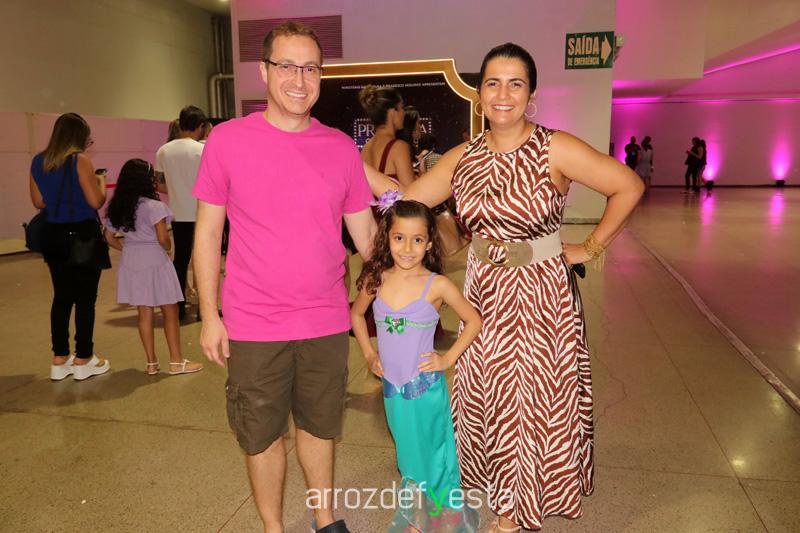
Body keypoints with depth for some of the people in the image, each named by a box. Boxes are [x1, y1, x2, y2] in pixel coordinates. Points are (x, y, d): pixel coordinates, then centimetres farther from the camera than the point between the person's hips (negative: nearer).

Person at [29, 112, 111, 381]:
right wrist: (100, 180, 3)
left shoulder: (38, 161, 7)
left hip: (54, 236, 6)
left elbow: (38, 201, 13)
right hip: (82, 235, -6)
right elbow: (96, 201, -15)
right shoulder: (80, 161, -12)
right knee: (85, 298, 3)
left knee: (62, 297, 13)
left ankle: (59, 359, 19)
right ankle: (83, 360, 10)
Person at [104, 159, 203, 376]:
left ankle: (151, 362, 18)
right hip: (155, 262, -6)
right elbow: (163, 239, -18)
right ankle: (176, 361, 10)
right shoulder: (154, 206, -14)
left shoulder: (116, 207, 6)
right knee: (170, 312, 5)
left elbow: (110, 238, 10)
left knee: (144, 313, 12)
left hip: (131, 263, 6)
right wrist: (168, 248, 2)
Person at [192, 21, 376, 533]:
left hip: (326, 323, 2)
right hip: (254, 327, -1)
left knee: (319, 427, 18)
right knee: (262, 435, 14)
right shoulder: (228, 139, -5)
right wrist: (210, 316, -2)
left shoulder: (342, 147, 1)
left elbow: (365, 233, 6)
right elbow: (208, 232, -1)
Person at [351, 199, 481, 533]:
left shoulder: (437, 285, -15)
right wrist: (368, 354, 6)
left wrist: (448, 359, -8)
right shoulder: (376, 280, -6)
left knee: (433, 456, 12)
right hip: (391, 387, 4)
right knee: (409, 457, 21)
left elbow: (473, 321, -4)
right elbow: (356, 313, 12)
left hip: (426, 388, -3)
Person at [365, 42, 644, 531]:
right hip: (484, 294, 4)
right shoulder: (463, 158, 1)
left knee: (539, 402, 10)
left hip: (542, 295, -4)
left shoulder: (555, 149, -11)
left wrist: (592, 247, -7)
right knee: (492, 400, 16)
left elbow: (629, 186, -8)